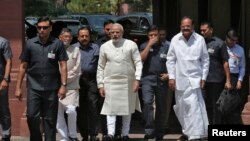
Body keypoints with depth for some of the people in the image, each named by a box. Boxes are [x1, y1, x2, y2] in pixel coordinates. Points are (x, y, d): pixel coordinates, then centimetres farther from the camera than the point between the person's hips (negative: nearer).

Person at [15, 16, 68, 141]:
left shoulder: (57, 44, 0)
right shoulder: (30, 44, 4)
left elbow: (63, 65, 0)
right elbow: (23, 66, 7)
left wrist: (63, 85, -8)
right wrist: (18, 87, 4)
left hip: (51, 88, -1)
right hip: (34, 87, 1)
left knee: (50, 120, 6)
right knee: (32, 117, -4)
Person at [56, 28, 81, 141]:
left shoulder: (75, 50, 8)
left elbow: (76, 70, 2)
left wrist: (65, 79, -4)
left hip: (71, 86, -1)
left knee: (71, 110, -18)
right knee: (58, 113, 0)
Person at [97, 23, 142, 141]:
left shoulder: (131, 45, 0)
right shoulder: (104, 47, 5)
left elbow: (138, 63, -2)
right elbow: (101, 67, 8)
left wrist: (137, 79, -13)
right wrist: (100, 85, 3)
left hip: (128, 82, 0)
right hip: (110, 82, 0)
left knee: (127, 109, 8)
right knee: (110, 109, -8)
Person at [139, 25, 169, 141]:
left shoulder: (165, 47, 11)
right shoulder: (144, 46, 9)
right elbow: (141, 59, -8)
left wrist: (169, 74, -3)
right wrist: (149, 44, -9)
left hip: (161, 79, 2)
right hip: (148, 78, -2)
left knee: (161, 107, 6)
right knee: (147, 103, -21)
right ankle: (149, 130, -18)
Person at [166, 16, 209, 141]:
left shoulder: (200, 40, -2)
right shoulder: (175, 40, 1)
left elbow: (205, 60, 4)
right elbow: (170, 60, 6)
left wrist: (203, 77, 1)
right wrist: (171, 77, 1)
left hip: (194, 79, -2)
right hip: (180, 79, 2)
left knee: (194, 107, -12)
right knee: (181, 107, 10)